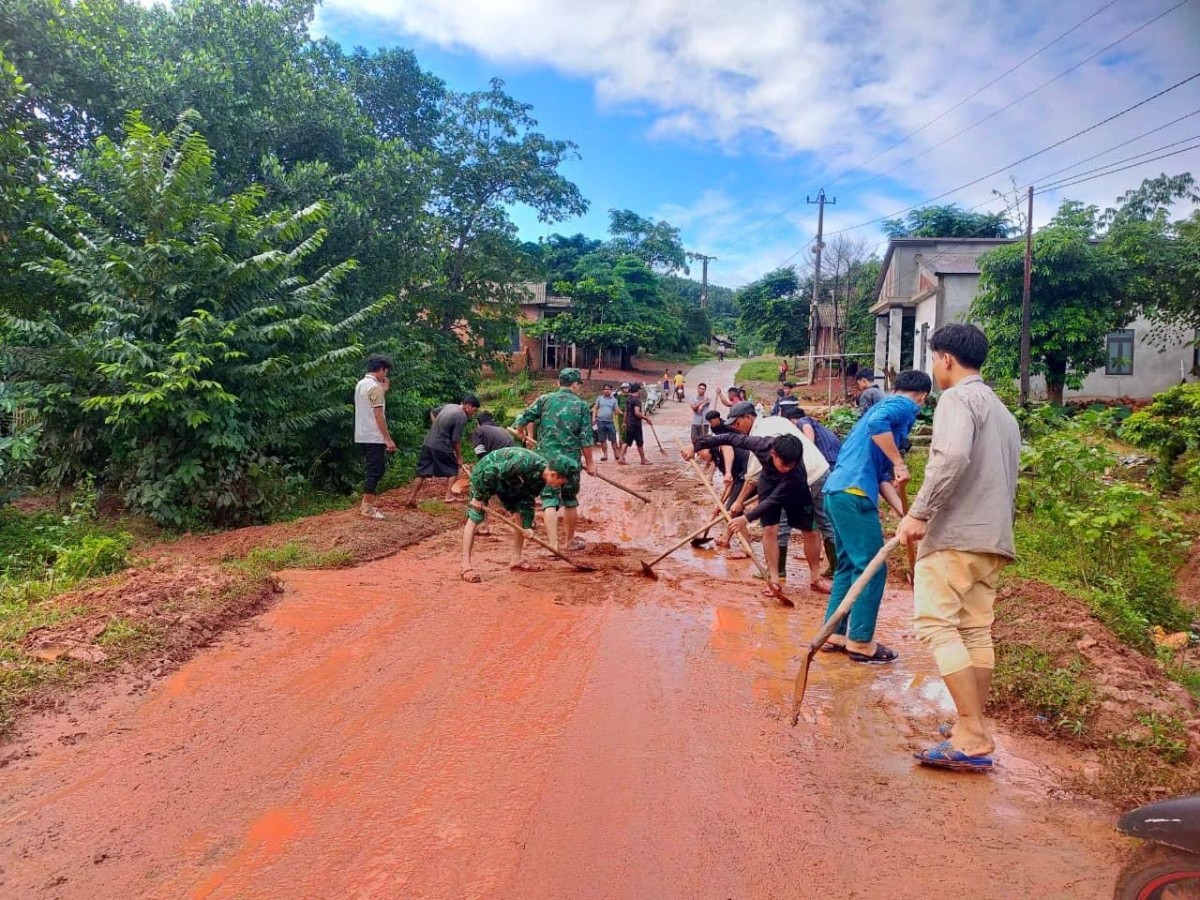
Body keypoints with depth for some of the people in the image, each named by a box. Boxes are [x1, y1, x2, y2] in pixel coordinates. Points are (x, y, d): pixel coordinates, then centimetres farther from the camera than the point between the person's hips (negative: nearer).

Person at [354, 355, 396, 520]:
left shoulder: (360, 384, 13)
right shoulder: (375, 387, -16)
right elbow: (378, 415, -20)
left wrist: (383, 391, 16)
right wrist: (388, 439, -19)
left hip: (362, 436, 9)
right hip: (374, 437, -9)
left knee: (371, 469, 17)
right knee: (375, 471, -4)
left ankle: (366, 504, 21)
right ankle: (367, 508, -1)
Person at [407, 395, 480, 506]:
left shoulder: (449, 406, 11)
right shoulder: (462, 417, -14)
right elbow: (456, 440, -12)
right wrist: (459, 459, -2)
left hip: (428, 443, 7)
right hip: (441, 447, -7)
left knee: (422, 472, 9)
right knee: (453, 470, 11)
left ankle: (412, 497, 7)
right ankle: (449, 496, 7)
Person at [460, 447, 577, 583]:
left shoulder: (540, 479, -12)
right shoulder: (524, 463, -38)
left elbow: (528, 501, 0)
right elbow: (490, 472, -35)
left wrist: (528, 526, -7)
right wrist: (479, 497, -25)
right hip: (485, 473, -8)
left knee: (521, 513, 4)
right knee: (475, 518, -12)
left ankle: (516, 559, 12)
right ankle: (466, 567, -11)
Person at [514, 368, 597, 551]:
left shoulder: (544, 400, 2)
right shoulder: (582, 405, -2)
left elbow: (522, 420, 0)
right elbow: (586, 438, -4)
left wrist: (527, 434, 23)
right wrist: (590, 462, 6)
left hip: (546, 457, 0)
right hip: (571, 459, 0)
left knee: (550, 499, 2)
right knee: (570, 500, 15)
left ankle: (553, 544, -9)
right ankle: (571, 541, 30)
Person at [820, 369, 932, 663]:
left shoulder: (886, 405, 27)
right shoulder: (905, 406, 1)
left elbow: (881, 476, 23)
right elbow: (876, 423, -26)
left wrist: (904, 513, 17)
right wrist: (900, 464, -19)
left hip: (838, 490, 10)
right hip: (853, 493, -10)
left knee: (849, 565, 17)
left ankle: (835, 633, 23)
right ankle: (861, 642, 5)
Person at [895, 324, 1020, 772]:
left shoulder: (958, 398, -6)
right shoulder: (1002, 410, 24)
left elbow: (952, 458, -24)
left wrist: (919, 512, -22)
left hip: (954, 533, -9)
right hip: (992, 537, 10)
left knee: (937, 626, -11)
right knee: (976, 630, 10)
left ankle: (972, 736, -14)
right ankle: (973, 729, 14)